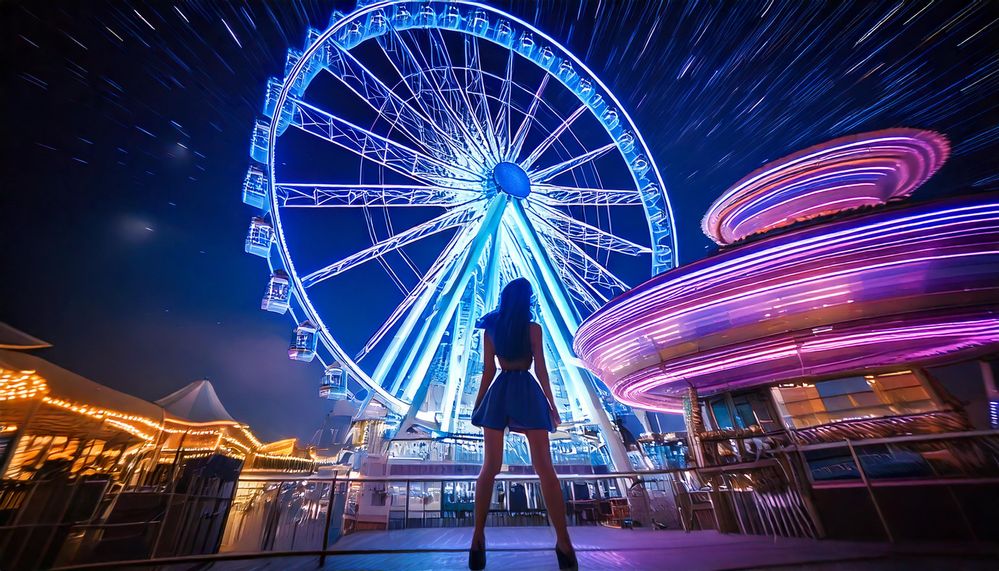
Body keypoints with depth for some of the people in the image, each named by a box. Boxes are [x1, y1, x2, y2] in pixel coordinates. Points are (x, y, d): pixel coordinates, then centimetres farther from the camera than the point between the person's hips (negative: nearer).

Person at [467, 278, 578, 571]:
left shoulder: (490, 330, 5)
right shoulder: (533, 328, -3)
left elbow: (488, 371, 4)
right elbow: (540, 369, -4)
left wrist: (478, 402, 13)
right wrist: (551, 402, 4)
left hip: (499, 394, 3)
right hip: (528, 393, -3)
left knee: (490, 467, 10)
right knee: (545, 468, 2)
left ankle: (478, 536, 14)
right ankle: (563, 541, 7)